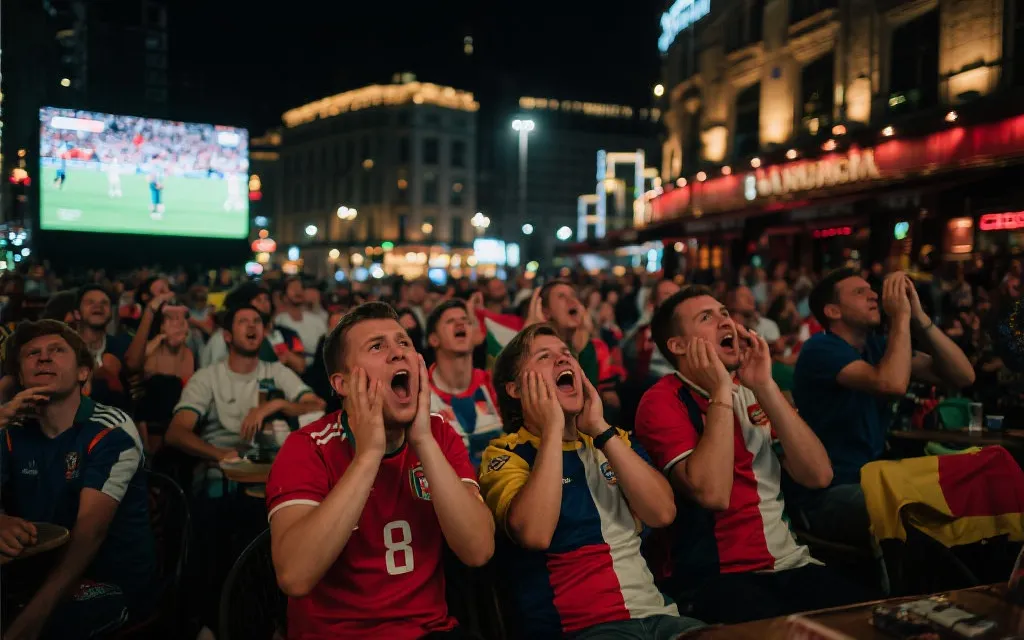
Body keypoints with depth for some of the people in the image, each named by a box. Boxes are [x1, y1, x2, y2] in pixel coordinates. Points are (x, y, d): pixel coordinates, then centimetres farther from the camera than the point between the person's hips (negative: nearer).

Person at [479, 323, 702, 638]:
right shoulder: (506, 455, 0)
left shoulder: (609, 441, 16)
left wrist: (601, 429, -6)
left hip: (656, 613, 5)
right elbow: (534, 534, -20)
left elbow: (662, 512, -1)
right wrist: (552, 430, -13)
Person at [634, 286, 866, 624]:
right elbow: (712, 492, -23)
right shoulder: (662, 402, -7)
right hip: (717, 577, -6)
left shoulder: (752, 392, 12)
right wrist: (721, 393, -17)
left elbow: (818, 475, -2)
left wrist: (765, 387, -9)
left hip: (791, 564, 6)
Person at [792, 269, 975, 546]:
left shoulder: (877, 346, 9)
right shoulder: (821, 349, -13)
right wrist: (901, 315, -18)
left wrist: (918, 316, -8)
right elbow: (892, 384, -30)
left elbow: (963, 376, 1)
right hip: (830, 494, -8)